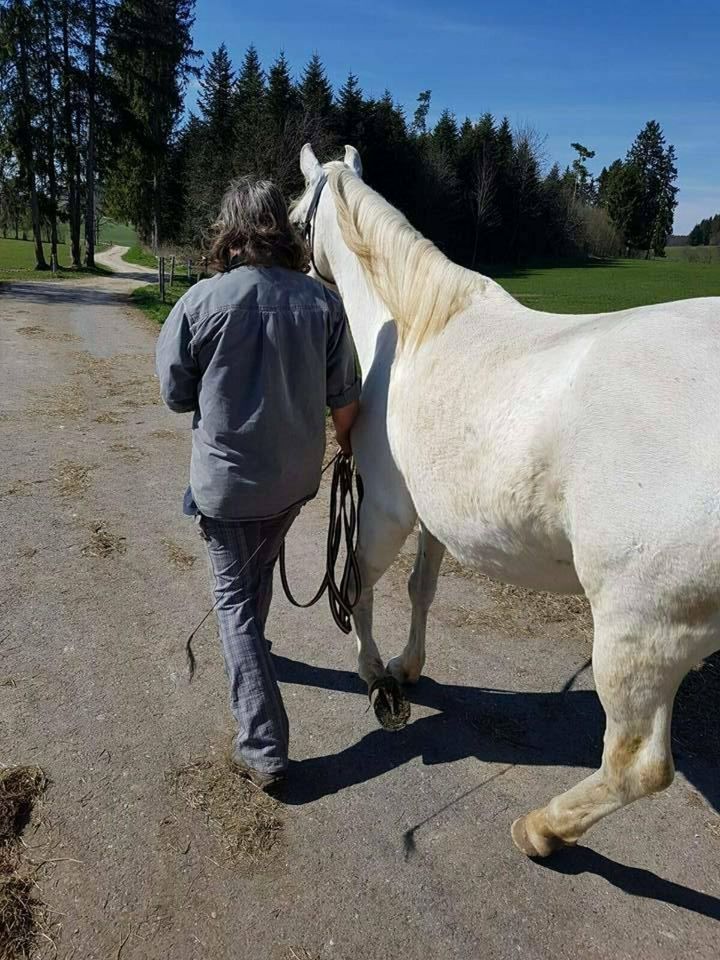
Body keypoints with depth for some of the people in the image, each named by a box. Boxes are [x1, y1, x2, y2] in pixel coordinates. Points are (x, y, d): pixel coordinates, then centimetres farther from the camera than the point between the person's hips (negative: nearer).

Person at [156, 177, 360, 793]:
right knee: (259, 572, 29)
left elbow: (176, 395, -5)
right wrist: (347, 445, 17)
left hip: (226, 480, -3)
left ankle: (263, 747, 9)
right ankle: (251, 646, 55)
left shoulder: (201, 302, -15)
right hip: (297, 477, 4)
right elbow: (344, 397, -1)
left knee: (235, 596, 9)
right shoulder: (322, 301, -7)